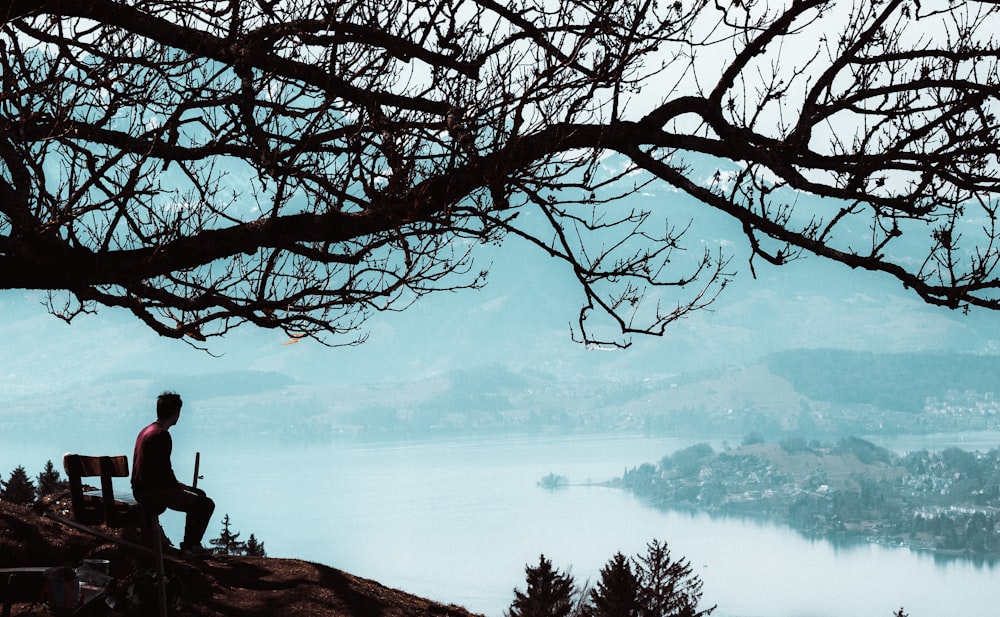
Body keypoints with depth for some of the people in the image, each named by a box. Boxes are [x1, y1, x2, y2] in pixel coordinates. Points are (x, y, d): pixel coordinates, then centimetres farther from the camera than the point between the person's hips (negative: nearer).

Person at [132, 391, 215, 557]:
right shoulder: (162, 436, -20)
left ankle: (189, 544, 29)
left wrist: (178, 485, 14)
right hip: (153, 493, -11)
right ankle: (190, 546, 7)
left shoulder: (146, 431, 12)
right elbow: (165, 470, -21)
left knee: (198, 495, 25)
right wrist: (180, 487, -3)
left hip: (140, 490, 11)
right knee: (206, 504, -4)